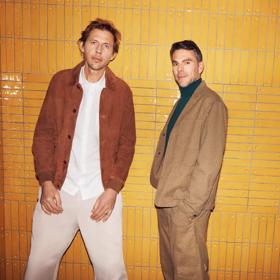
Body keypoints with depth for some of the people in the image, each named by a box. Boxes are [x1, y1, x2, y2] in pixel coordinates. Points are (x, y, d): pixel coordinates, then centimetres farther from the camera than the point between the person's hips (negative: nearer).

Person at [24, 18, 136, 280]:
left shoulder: (121, 91, 2)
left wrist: (113, 190, -6)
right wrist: (46, 183, -5)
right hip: (58, 191, 1)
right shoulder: (60, 81, 4)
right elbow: (43, 134, 3)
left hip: (101, 194, -1)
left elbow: (126, 144, 3)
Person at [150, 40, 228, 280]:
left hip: (188, 205, -8)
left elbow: (210, 162, -17)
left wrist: (188, 206, -17)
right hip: (166, 200, 8)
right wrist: (162, 191, 7)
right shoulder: (182, 102, 15)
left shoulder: (211, 103, -12)